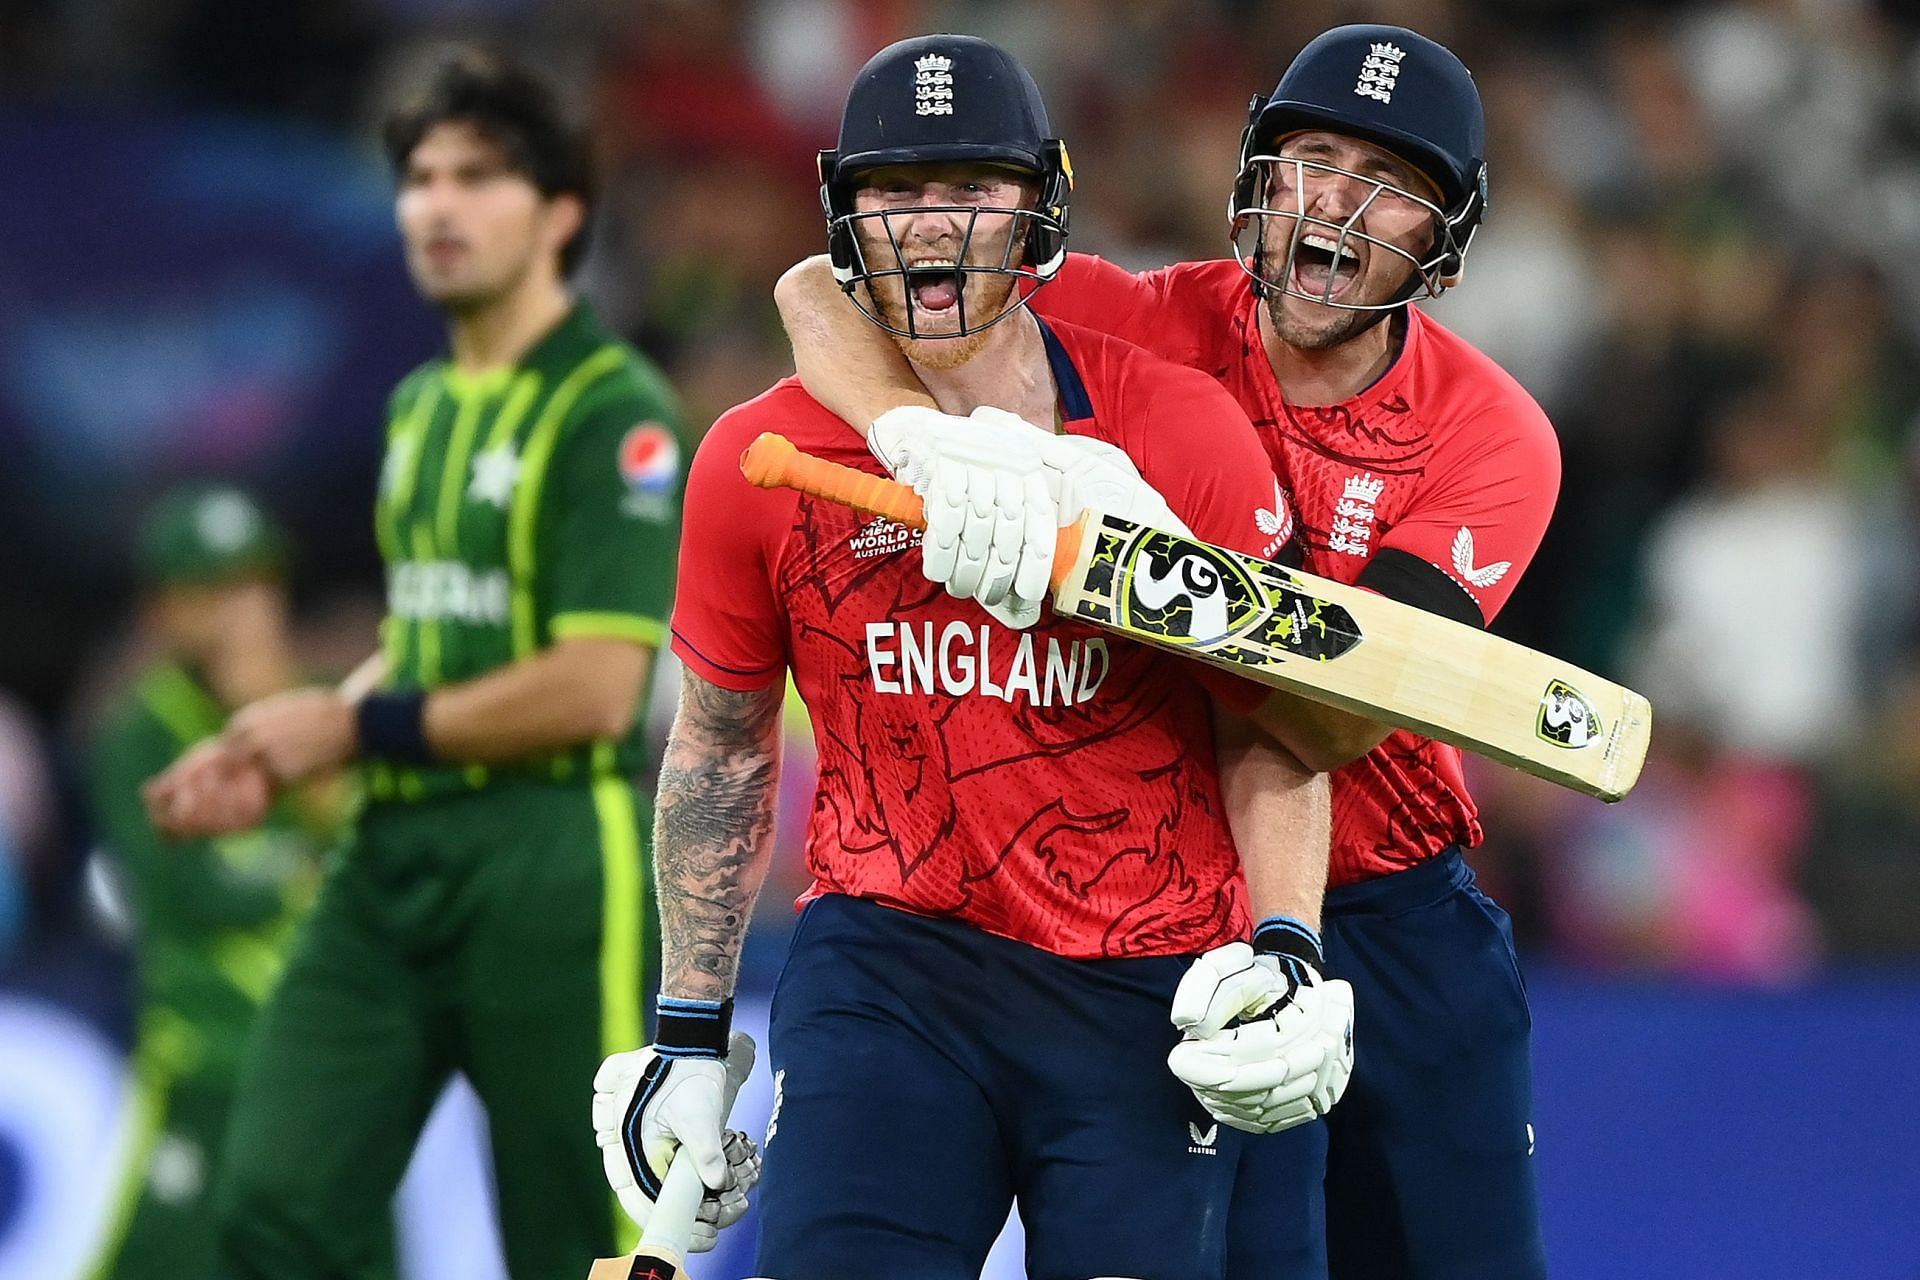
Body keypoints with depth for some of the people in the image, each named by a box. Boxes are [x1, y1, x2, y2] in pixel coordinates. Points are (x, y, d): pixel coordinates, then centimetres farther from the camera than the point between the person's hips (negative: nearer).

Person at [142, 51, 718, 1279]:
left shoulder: (612, 409, -9)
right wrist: (276, 758, 9)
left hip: (554, 866, -7)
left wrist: (357, 726, -9)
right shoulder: (420, 408, 17)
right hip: (396, 857, 7)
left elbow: (594, 689, -17)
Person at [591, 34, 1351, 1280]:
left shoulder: (1184, 431, -4)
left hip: (1151, 989, 0)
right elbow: (720, 748, 12)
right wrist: (690, 1036, 12)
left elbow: (1270, 730, 3)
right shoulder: (757, 463, -1)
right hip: (886, 959, 0)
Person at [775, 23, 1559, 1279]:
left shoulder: (1492, 434, -8)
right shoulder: (1149, 330, -8)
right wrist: (921, 429, -35)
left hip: (1402, 925, 1)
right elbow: (823, 291, -14)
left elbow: (1339, 722, -21)